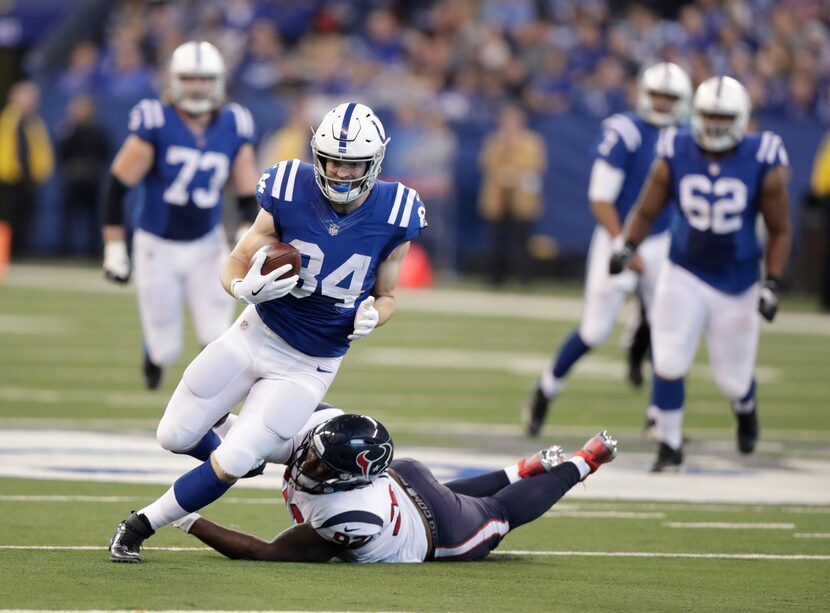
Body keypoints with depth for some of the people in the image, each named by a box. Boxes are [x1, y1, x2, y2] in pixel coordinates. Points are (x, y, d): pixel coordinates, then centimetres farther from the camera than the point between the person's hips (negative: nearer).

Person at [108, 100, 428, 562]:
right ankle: (237, 454, 41)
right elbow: (235, 264, -7)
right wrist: (245, 286, -31)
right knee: (175, 437, 7)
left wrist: (373, 315, -21)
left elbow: (387, 295, 2)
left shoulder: (395, 216, -14)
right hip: (257, 334, 1)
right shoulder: (290, 194, -16)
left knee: (228, 467, -9)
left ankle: (139, 527, 12)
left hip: (312, 364, -1)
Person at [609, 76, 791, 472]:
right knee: (669, 362, -13)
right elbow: (646, 212, 2)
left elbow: (779, 231, -3)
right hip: (685, 276, 1)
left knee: (732, 377, 8)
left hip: (738, 283, 0)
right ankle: (669, 446, 6)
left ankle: (745, 408, 45)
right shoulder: (675, 157, -10)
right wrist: (628, 247, -15)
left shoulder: (763, 166, -13)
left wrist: (772, 284, -11)